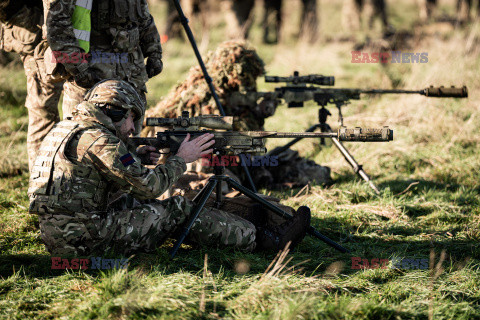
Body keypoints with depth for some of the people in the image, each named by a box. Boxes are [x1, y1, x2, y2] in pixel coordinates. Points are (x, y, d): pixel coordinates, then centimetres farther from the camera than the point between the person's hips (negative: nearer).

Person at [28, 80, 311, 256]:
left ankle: (239, 226, 27)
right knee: (179, 209, -1)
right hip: (86, 240, -9)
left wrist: (135, 159, 12)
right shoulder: (97, 140, -15)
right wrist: (181, 159, 2)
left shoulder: (67, 128, 15)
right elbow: (149, 187, -13)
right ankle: (260, 237, 10)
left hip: (57, 236, 9)